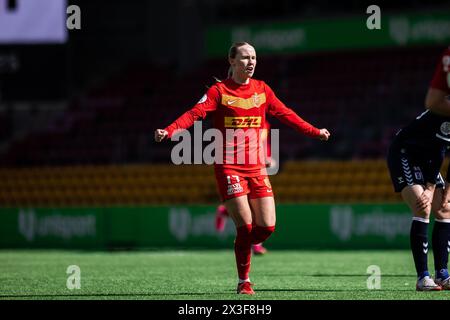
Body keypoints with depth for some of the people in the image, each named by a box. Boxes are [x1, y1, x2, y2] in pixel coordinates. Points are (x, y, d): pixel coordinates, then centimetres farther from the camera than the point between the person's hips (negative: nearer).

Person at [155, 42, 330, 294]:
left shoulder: (261, 89, 10)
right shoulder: (219, 91, -4)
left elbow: (285, 114, 19)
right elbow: (195, 113, -15)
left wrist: (314, 132, 22)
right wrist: (169, 131, -30)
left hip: (256, 167, 5)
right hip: (229, 167, -4)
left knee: (267, 227, -4)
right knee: (246, 226, -11)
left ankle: (242, 247, 28)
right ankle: (244, 282, 4)